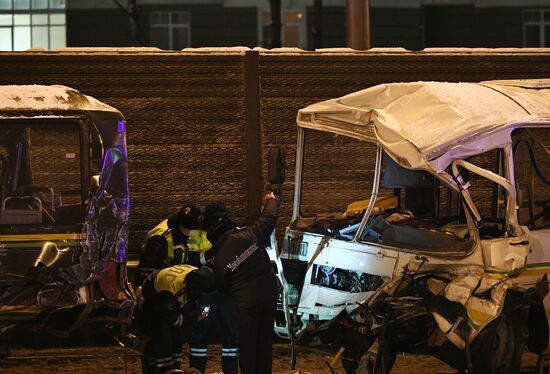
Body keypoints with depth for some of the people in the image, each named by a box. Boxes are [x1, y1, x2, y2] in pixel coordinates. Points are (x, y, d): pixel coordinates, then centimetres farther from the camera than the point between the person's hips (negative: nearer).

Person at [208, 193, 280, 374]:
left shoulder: (218, 262, -5)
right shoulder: (249, 235, -3)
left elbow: (223, 288, 5)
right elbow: (269, 218, 12)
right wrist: (272, 201, 31)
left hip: (246, 301, -4)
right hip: (270, 294, 4)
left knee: (247, 343, 4)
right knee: (265, 340, 14)